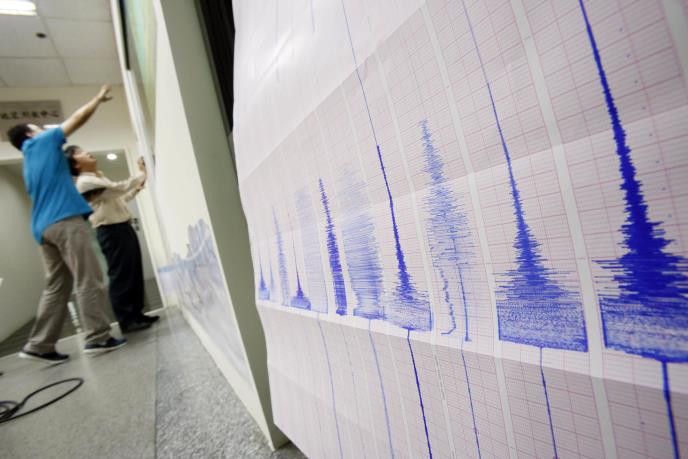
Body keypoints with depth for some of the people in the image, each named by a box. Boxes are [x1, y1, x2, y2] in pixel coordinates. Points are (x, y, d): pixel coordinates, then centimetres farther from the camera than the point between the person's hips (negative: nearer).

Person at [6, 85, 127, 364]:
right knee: (89, 281, -10)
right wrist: (99, 98, 20)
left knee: (56, 287, 9)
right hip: (65, 221, -9)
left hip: (43, 227, 9)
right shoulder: (44, 142, 9)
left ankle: (39, 345, 9)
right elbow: (78, 118, 9)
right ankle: (98, 338, -11)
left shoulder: (28, 165, 29)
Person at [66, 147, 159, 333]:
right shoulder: (85, 182, -11)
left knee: (135, 272, 10)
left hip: (123, 227, 9)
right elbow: (119, 188, -19)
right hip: (111, 232, -9)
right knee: (121, 276, -6)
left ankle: (136, 313, 19)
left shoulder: (99, 176, 19)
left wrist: (137, 189, 14)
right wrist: (142, 173, -12)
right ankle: (126, 320, 2)